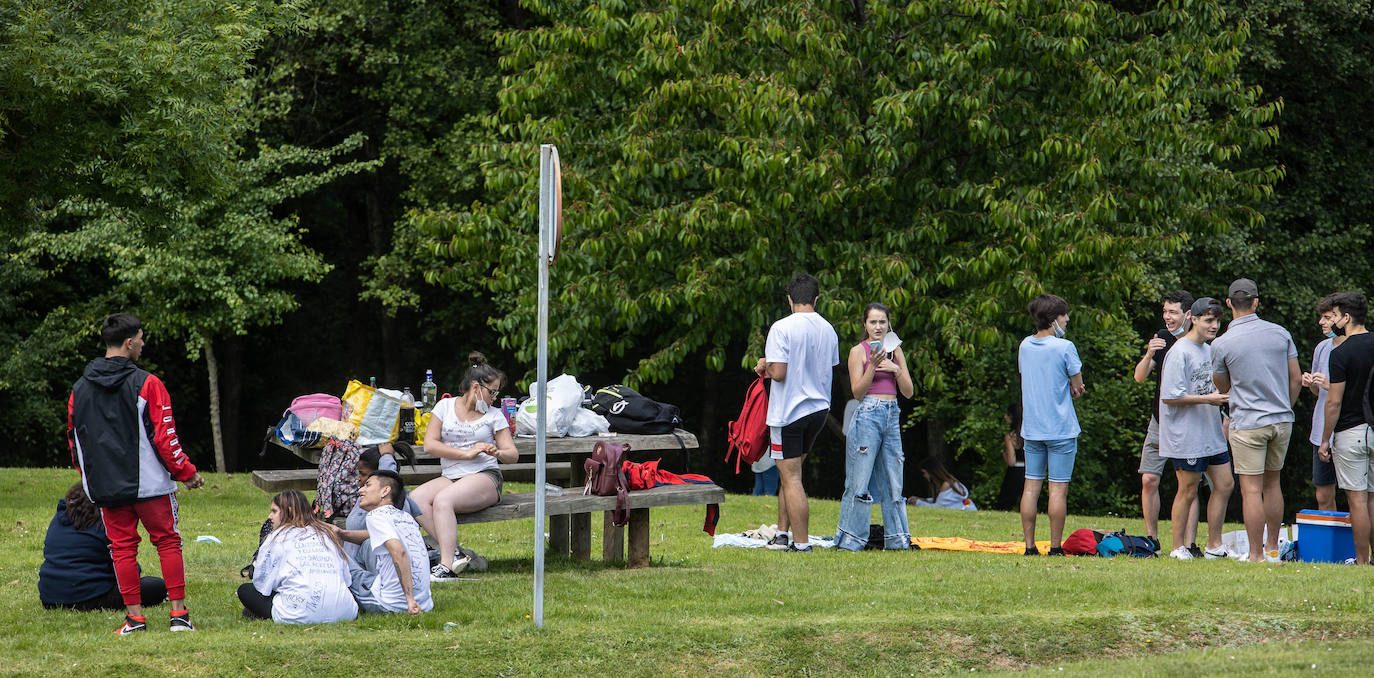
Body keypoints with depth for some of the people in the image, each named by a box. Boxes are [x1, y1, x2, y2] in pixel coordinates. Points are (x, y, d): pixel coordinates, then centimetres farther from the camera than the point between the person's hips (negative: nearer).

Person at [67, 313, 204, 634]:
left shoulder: (79, 390, 5)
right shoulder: (146, 384, -10)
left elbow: (74, 440, 13)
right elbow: (164, 436, -10)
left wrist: (89, 476, 25)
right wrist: (187, 472, 1)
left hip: (105, 487, 4)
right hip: (150, 483, -4)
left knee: (122, 547, 9)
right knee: (168, 541, 6)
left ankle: (134, 617, 8)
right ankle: (179, 614, 2)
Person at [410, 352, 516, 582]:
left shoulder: (494, 415, 11)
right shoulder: (445, 406, 12)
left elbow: (513, 454, 10)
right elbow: (430, 444, 2)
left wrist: (497, 453, -15)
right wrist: (467, 454, -6)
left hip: (485, 477, -3)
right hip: (450, 476, 3)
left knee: (443, 499, -33)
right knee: (416, 498, -28)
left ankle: (447, 566, -41)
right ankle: (453, 554, -33)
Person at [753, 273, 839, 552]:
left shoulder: (782, 328, -15)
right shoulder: (828, 330, 5)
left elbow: (779, 373, -21)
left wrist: (765, 366, 3)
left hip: (789, 413, -7)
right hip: (820, 409, 7)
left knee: (791, 478, -2)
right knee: (790, 473, 19)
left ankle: (802, 543, -4)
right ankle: (783, 533, 21)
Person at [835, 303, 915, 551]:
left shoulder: (895, 351, 13)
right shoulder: (858, 351, -1)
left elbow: (908, 392, 11)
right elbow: (857, 391, -7)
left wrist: (896, 369, -6)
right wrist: (873, 365, -18)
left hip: (892, 416, 5)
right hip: (867, 415, -5)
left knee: (893, 481, 7)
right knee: (860, 482, -7)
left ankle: (897, 539, 12)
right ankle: (849, 541, -3)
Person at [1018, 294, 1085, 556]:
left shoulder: (1025, 345, 7)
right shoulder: (1064, 347, -12)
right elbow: (1078, 387, -5)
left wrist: (1067, 390, 9)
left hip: (1031, 428, 5)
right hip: (1061, 428, -5)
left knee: (1031, 485, 7)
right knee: (1058, 488, -2)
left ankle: (1029, 546, 6)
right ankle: (1055, 548, -2)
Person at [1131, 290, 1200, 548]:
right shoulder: (1162, 338, 6)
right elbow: (1140, 377, 2)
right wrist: (1149, 355, -16)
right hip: (1160, 421, 4)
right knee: (1149, 480, 1)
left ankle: (1189, 544, -5)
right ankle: (1151, 539, 11)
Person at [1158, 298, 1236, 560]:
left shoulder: (1210, 350, 14)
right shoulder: (1179, 353, -13)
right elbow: (1170, 397, -18)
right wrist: (1207, 399, -20)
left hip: (1212, 434, 9)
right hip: (1186, 437, -9)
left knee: (1224, 484, 8)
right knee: (1188, 491, -2)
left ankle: (1214, 546, 17)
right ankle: (1179, 548, 9)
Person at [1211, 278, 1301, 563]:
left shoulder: (1222, 344, -8)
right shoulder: (1281, 334, 2)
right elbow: (1296, 379, 6)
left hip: (1248, 423, -4)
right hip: (1282, 421, 4)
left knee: (1251, 489, -3)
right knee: (1272, 483, 16)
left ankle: (1256, 555, -3)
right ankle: (1272, 548, 22)